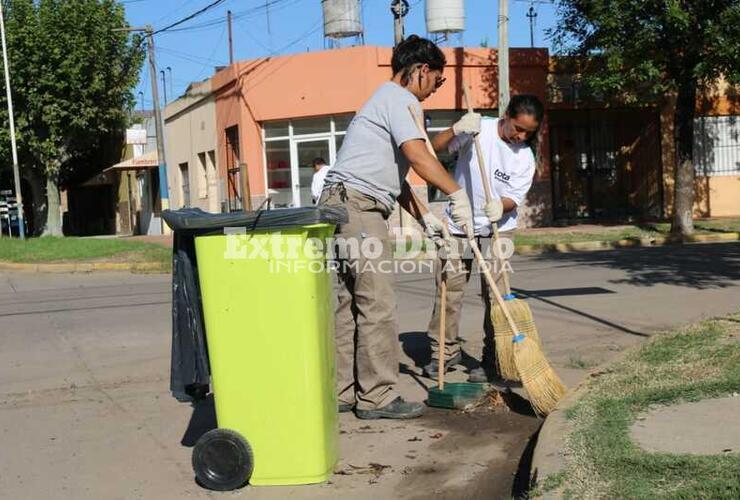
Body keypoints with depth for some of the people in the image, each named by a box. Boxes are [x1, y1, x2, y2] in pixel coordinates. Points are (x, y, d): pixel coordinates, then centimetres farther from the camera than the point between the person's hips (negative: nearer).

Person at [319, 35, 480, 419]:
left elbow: (393, 175, 28)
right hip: (358, 205, -11)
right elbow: (417, 156, -19)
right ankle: (378, 397, -2)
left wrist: (424, 218, 23)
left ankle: (341, 392, 15)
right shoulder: (400, 99, -4)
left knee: (347, 303, 10)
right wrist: (457, 193, -11)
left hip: (344, 206, 11)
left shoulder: (387, 100, 28)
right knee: (376, 305, -7)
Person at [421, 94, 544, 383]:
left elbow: (514, 198, -11)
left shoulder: (525, 158, -6)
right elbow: (436, 147, -12)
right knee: (449, 286, 2)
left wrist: (500, 207, -34)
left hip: (497, 229, 0)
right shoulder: (478, 129, -10)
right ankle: (446, 350, 17)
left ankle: (491, 360, 5)